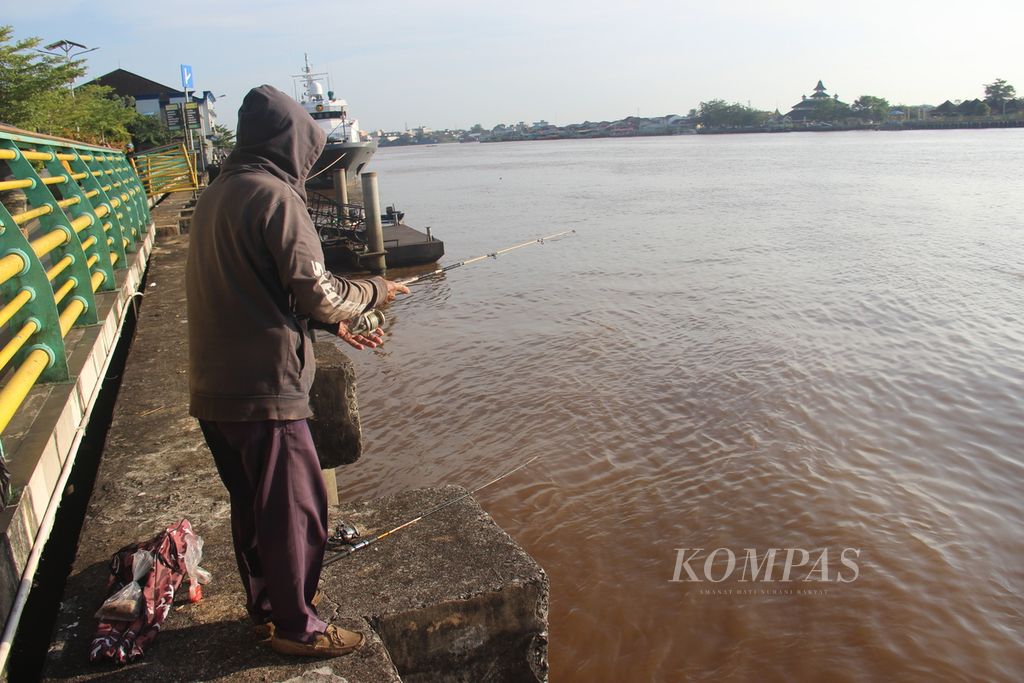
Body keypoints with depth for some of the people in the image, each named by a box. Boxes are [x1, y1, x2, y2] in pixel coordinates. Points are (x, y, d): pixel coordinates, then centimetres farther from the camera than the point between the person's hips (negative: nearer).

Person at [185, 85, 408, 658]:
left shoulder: (215, 195, 14)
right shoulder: (275, 196, -15)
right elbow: (316, 293, -16)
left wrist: (334, 323, 17)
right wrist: (374, 291, 3)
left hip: (213, 390, 9)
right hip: (262, 390, -9)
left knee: (252, 504, 21)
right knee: (294, 509, 6)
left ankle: (267, 607, 39)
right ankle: (297, 627, 22)